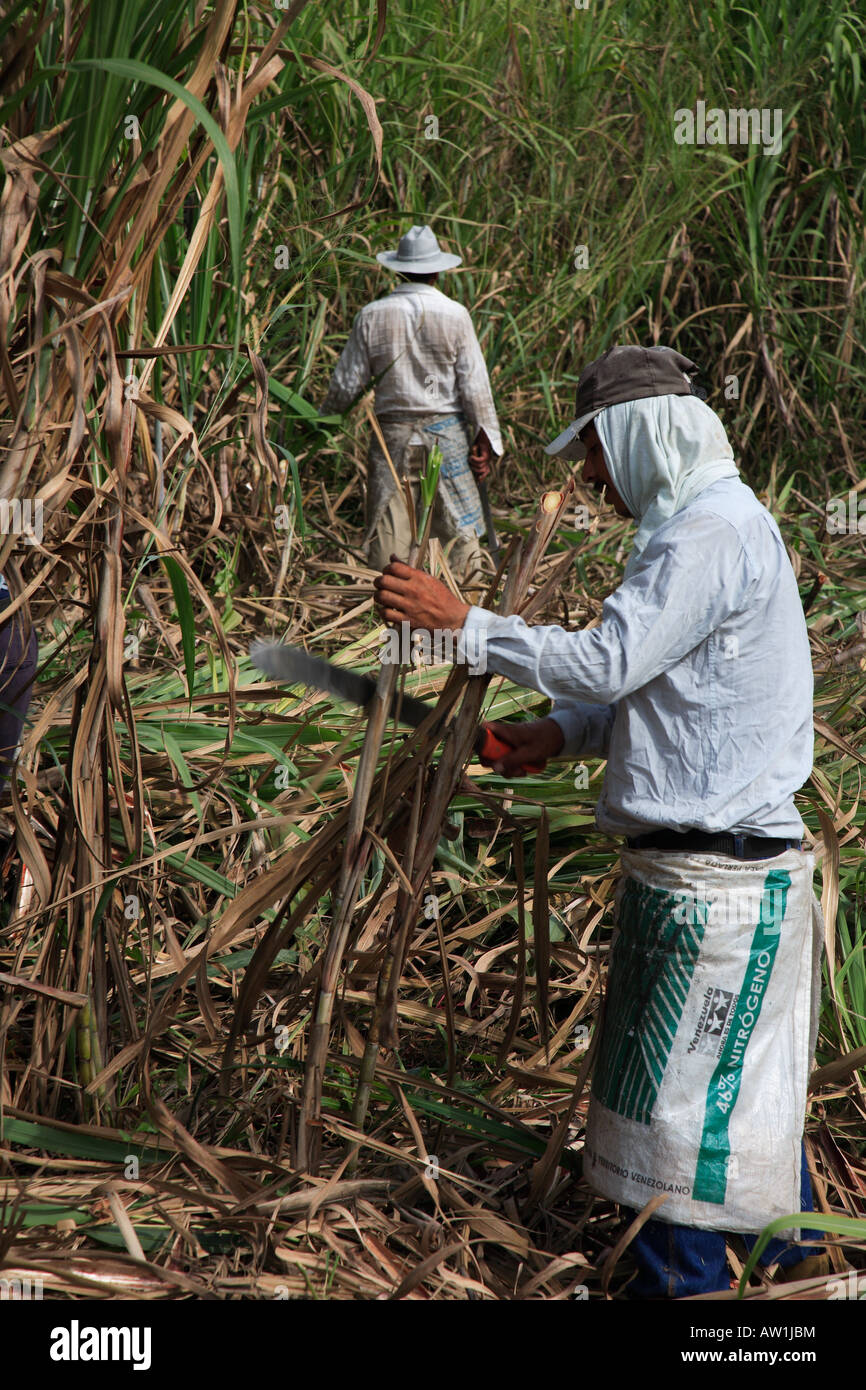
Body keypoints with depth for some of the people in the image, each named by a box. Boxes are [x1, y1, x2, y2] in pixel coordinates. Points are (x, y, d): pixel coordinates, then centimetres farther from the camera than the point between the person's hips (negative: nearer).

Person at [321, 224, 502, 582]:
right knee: (458, 526, 7)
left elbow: (347, 383, 3)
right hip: (446, 432, -1)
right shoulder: (454, 315, -4)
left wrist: (325, 415, 21)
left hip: (393, 434, 1)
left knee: (387, 527, 6)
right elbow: (474, 385, -5)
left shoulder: (371, 316, -1)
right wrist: (486, 440, 0)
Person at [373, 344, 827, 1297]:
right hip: (716, 857, 10)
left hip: (714, 875, -10)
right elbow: (654, 686, 21)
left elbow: (608, 662, -22)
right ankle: (782, 1247, 36)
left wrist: (463, 622, -17)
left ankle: (683, 1279, 11)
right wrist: (563, 733, 8)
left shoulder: (712, 537, -17)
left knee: (689, 1080, -1)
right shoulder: (703, 529, 16)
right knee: (741, 1073, 21)